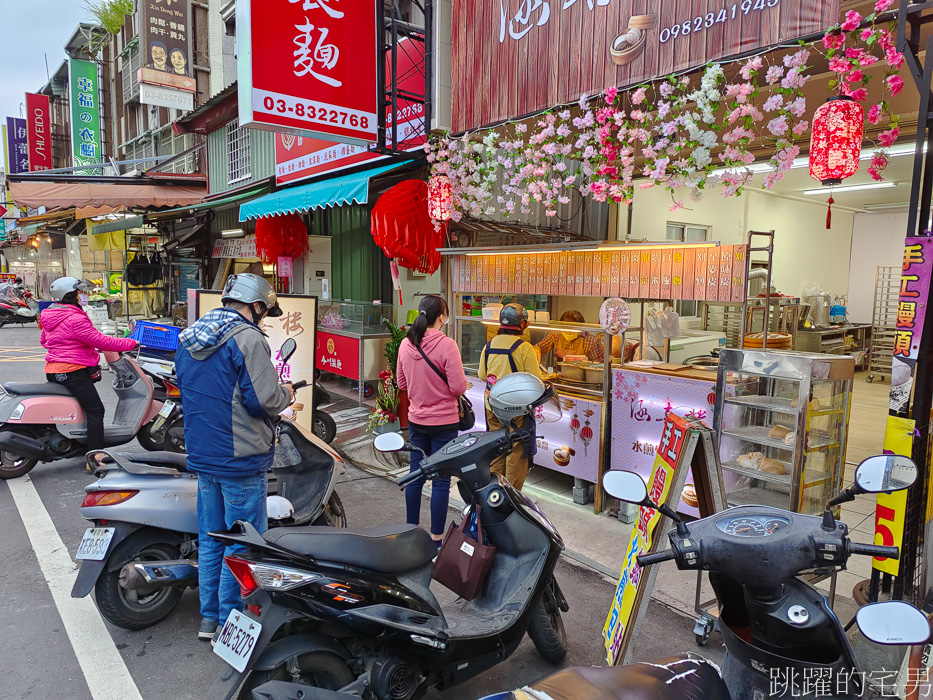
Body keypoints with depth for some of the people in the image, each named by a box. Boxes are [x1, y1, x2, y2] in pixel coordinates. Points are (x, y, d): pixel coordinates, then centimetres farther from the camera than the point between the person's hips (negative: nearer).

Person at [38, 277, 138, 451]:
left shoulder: (51, 316, 14)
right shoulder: (76, 319, -18)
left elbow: (43, 340, 28)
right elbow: (102, 341, -20)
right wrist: (130, 343, -11)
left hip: (53, 371, 11)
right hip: (72, 371, -11)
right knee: (95, 410, -9)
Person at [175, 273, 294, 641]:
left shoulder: (189, 339, 11)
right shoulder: (247, 338, -17)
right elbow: (263, 400, -22)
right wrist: (285, 393, -3)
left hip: (201, 456, 9)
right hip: (239, 459, -8)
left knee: (210, 538, 18)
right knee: (243, 542, 4)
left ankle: (208, 617, 29)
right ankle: (230, 624, 15)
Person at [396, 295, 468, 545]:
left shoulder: (406, 344, -1)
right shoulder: (446, 345, -19)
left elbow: (402, 383, 9)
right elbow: (458, 387, -18)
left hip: (416, 420, 6)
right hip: (443, 422, -6)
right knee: (441, 481, 4)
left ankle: (412, 528, 30)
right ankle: (436, 538, 13)